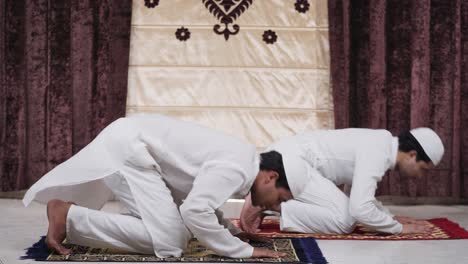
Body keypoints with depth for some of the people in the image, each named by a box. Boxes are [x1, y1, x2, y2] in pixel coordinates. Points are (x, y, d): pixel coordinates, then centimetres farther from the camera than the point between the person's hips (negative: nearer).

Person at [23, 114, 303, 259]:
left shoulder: (244, 158, 12)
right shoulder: (236, 168, -18)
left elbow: (201, 196, 22)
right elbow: (195, 210, -28)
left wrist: (232, 231, 10)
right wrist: (245, 250, -19)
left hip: (130, 142, 10)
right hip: (126, 148, -10)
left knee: (180, 230, 10)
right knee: (167, 240, -14)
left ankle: (72, 212, 11)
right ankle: (68, 217, -9)